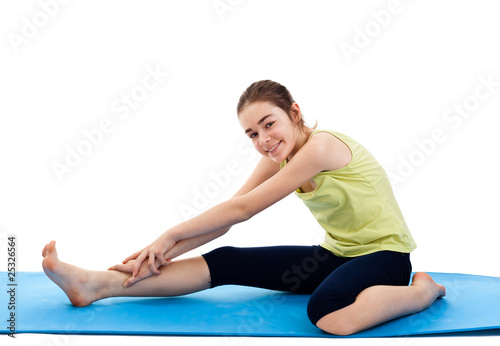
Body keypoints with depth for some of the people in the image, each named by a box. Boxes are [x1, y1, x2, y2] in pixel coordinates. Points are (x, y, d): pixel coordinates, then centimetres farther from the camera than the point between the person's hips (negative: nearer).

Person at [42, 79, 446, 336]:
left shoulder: (321, 146, -23)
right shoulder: (277, 160, 3)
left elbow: (243, 209, -21)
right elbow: (227, 216, -1)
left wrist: (170, 235, -13)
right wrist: (162, 253, -10)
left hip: (383, 255, -7)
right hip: (335, 254, 7)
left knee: (326, 312, -41)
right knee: (227, 262, -8)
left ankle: (422, 290, -15)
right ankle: (95, 285, -9)